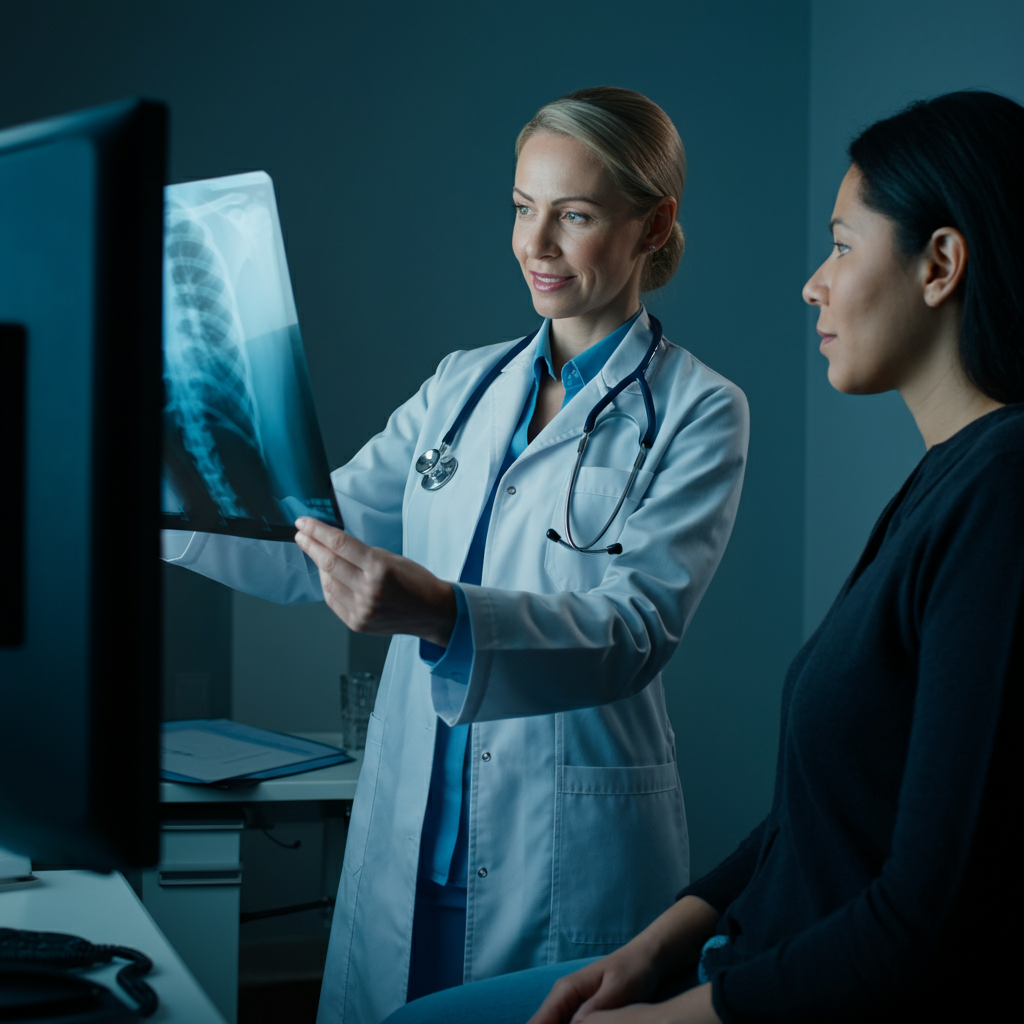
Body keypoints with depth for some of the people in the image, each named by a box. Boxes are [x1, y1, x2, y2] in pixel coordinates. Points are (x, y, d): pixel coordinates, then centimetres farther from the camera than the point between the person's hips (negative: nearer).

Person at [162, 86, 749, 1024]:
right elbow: (317, 543, 7)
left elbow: (636, 631, -19)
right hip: (408, 839, 5)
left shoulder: (697, 412, -6)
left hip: (568, 853, -5)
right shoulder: (463, 386, 10)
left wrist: (437, 611, -34)